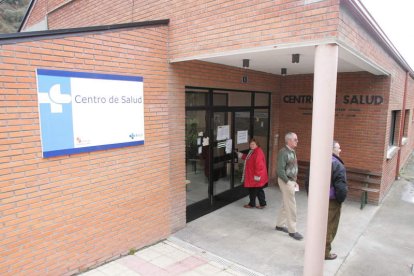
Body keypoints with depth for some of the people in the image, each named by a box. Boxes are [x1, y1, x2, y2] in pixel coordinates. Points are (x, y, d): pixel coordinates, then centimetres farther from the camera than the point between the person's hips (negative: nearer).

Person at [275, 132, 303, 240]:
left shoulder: (292, 152, 11)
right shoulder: (283, 152, -18)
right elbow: (280, 170, -22)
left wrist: (294, 181, 11)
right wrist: (288, 181, -19)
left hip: (291, 181, 9)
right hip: (286, 181, -9)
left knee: (285, 204, 17)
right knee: (291, 206, -2)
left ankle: (280, 225, 29)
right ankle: (292, 231, 9)